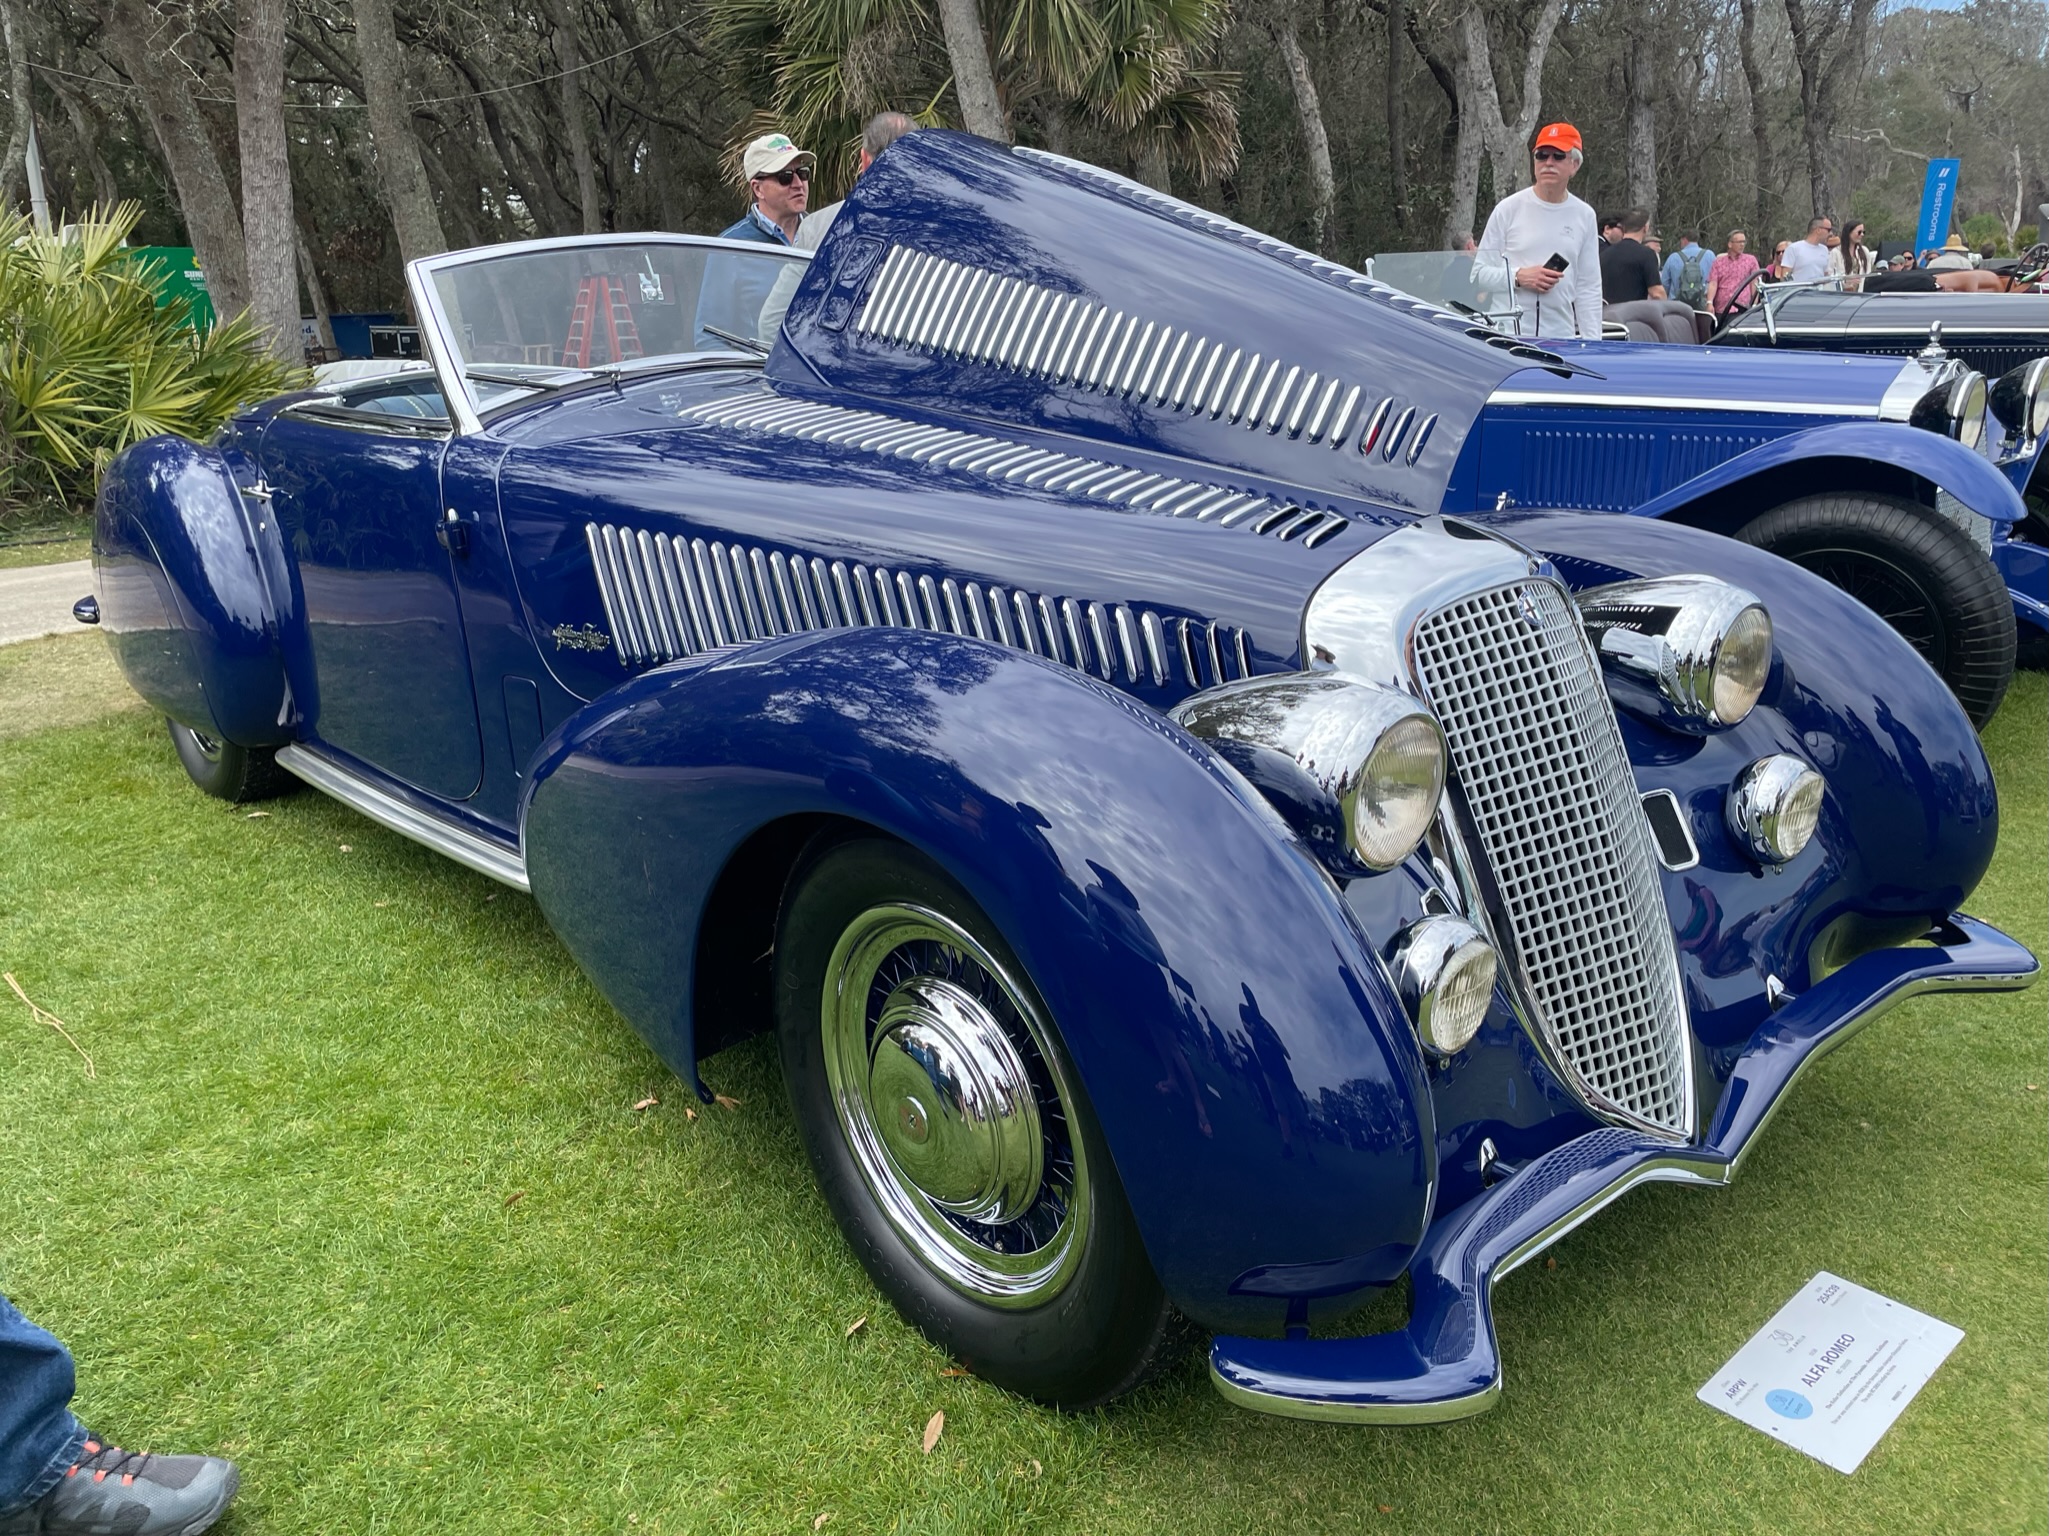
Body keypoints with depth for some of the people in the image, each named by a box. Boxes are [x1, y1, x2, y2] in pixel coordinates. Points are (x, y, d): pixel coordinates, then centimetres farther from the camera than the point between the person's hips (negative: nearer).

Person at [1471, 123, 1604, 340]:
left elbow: (1589, 287, 13)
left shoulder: (1584, 215, 13)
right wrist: (1518, 277, -13)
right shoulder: (1509, 208, 4)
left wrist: (1591, 342, 5)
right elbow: (1479, 274, 4)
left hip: (1562, 337, 3)